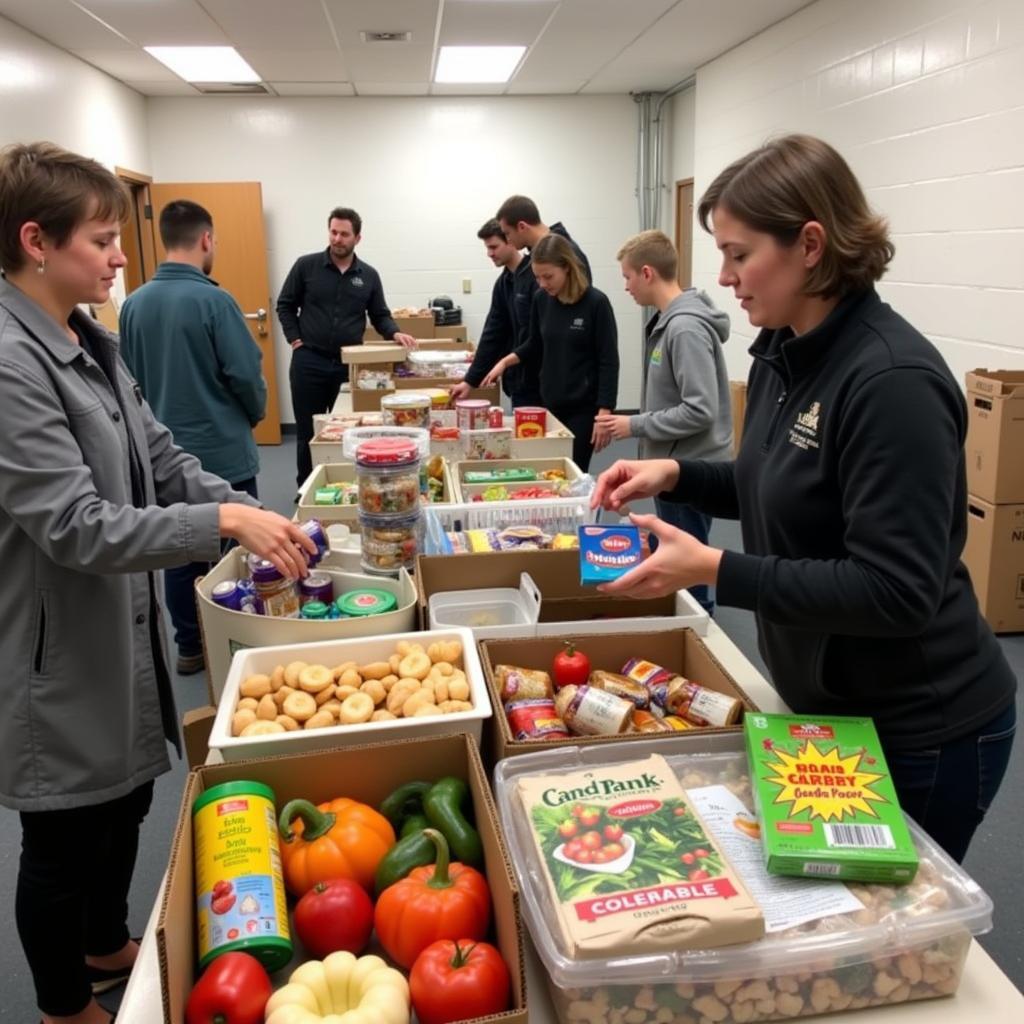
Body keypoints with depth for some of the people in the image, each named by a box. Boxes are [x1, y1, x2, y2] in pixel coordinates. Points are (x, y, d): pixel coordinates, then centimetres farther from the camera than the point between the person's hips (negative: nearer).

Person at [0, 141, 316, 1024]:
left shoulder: (93, 345, 5)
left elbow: (163, 461, 7)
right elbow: (77, 527, -28)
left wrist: (257, 516, -5)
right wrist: (226, 522, -29)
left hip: (121, 626, 9)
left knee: (126, 798, 24)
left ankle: (107, 948, 49)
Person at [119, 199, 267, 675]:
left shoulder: (134, 303, 0)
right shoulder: (213, 300, -17)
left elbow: (128, 377, 8)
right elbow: (246, 375, -16)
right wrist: (254, 415, 5)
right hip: (222, 450, -5)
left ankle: (189, 647, 24)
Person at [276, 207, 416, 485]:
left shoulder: (369, 275, 5)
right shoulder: (306, 266, -1)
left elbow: (379, 316, 10)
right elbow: (285, 306, 5)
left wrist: (394, 333, -10)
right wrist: (295, 340, -5)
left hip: (350, 363, 2)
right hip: (309, 361, -1)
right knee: (308, 431, 6)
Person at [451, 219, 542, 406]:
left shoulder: (536, 276, -12)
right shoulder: (503, 283, 12)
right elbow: (493, 335, 14)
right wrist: (470, 380, 11)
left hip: (541, 380, -7)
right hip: (519, 381, 8)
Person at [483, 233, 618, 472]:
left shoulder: (595, 303, -12)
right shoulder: (541, 300, 2)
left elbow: (608, 362, -12)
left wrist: (603, 414, -15)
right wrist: (505, 361, 2)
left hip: (583, 407, -5)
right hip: (550, 404, 5)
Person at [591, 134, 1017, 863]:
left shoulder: (893, 381, -27)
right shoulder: (783, 354, 1)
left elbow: (896, 591, -29)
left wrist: (714, 570, -30)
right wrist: (675, 474, -1)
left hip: (920, 732, -8)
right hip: (829, 706, 8)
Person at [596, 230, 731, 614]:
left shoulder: (686, 328, -22)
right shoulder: (667, 321, 8)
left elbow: (701, 411, -26)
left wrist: (636, 426, -19)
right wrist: (633, 420, 13)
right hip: (673, 465, 10)